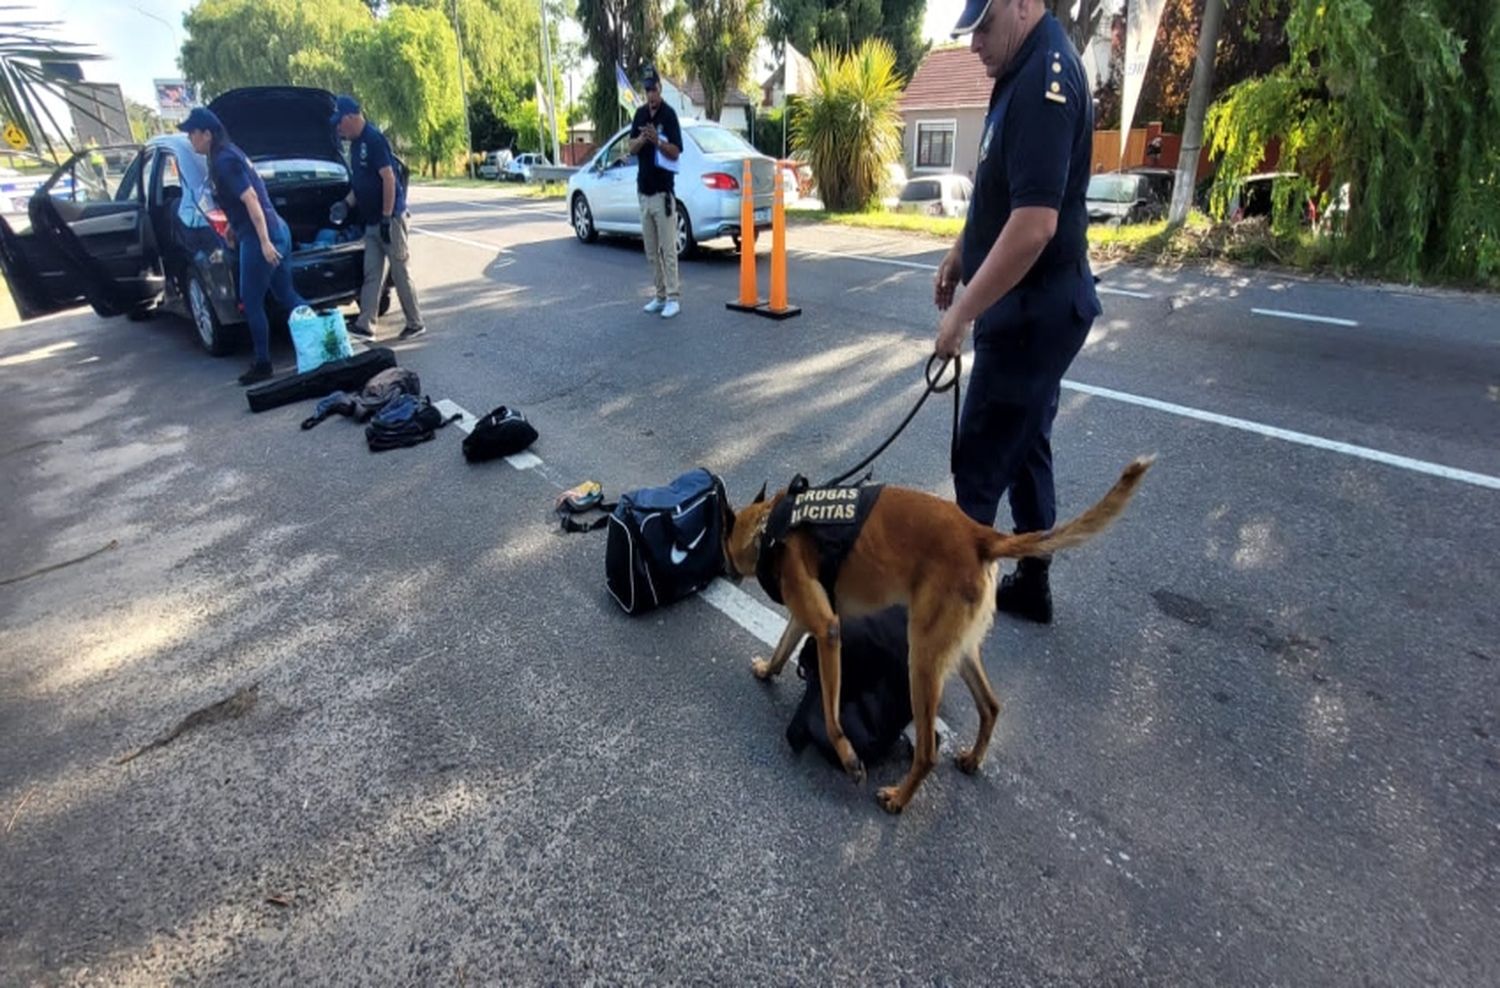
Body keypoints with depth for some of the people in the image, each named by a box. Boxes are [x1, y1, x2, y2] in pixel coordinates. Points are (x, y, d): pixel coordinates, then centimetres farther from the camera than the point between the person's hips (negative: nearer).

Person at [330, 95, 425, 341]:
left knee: (400, 273, -2)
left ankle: (415, 323, 8)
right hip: (372, 222, 9)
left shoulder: (374, 139, -13)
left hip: (390, 219, -9)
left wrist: (387, 218, -21)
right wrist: (347, 203, 6)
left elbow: (389, 179, -19)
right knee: (372, 275, 4)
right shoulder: (355, 143, 14)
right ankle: (365, 326, 4)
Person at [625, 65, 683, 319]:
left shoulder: (669, 114, -6)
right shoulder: (640, 114, 12)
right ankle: (660, 296, 16)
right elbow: (631, 148, 7)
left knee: (668, 248, -7)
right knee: (651, 250, 9)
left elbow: (675, 152, -10)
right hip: (643, 190, 7)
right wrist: (642, 138, -13)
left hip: (663, 191, -7)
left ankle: (674, 297, -3)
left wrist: (657, 140, -27)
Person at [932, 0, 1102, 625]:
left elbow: (1034, 224, -28)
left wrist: (963, 312, -22)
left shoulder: (1044, 80, -20)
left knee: (980, 460, -1)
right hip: (1033, 305, 10)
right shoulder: (1023, 70, 12)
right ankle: (1031, 586, 30)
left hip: (1033, 308, -10)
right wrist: (961, 252, 25)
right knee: (1024, 448, 16)